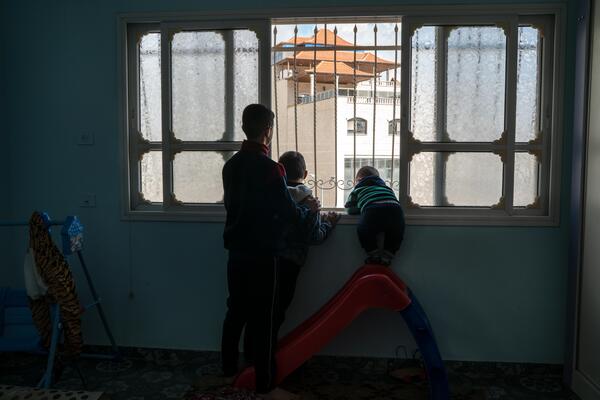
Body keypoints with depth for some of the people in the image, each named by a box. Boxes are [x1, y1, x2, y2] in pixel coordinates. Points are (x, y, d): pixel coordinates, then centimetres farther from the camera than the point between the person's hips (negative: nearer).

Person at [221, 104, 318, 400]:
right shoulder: (269, 168, -17)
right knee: (264, 319, 1)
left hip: (236, 251, 7)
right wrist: (310, 212, 8)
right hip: (262, 255, -7)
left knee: (236, 312, 18)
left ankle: (229, 371, 31)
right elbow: (289, 212, -14)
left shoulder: (231, 165, 6)